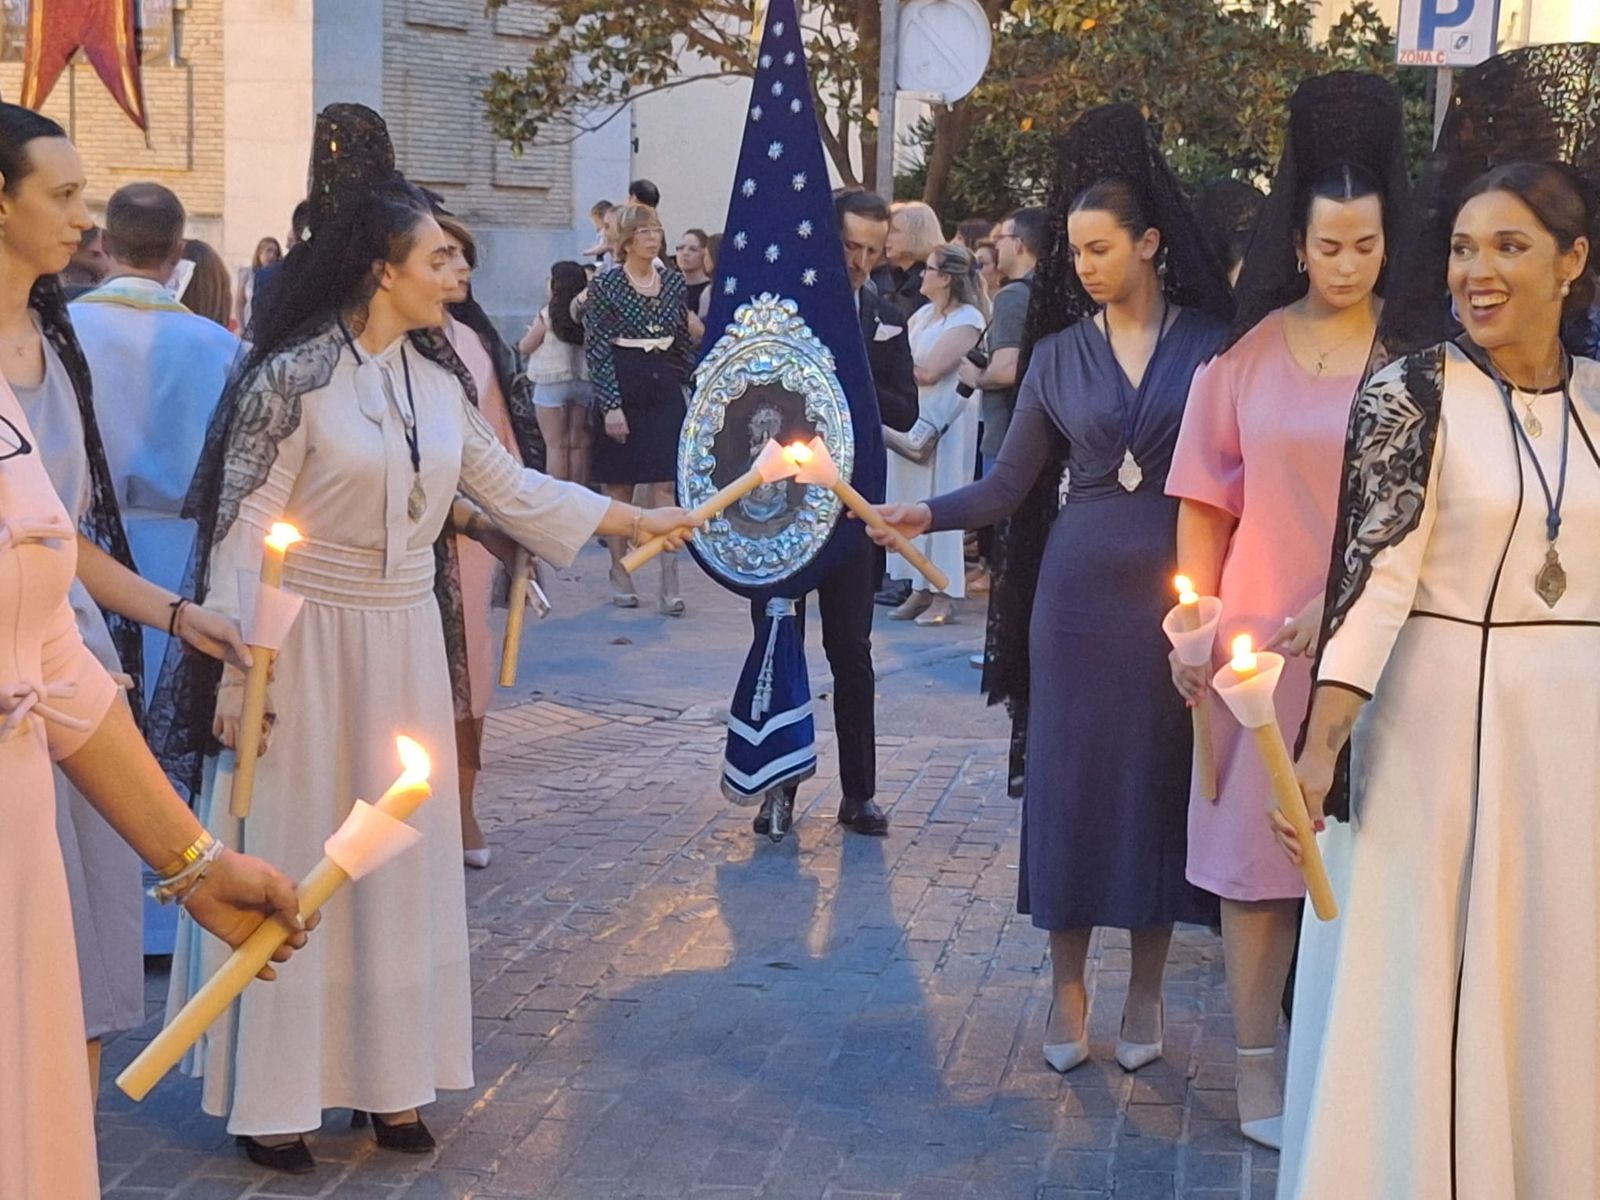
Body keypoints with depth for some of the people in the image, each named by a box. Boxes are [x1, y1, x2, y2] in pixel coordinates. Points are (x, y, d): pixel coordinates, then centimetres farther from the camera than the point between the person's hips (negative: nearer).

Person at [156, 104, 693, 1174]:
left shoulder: (439, 375, 6)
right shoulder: (293, 378, -13)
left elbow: (511, 486, 17)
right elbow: (243, 532, -12)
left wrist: (637, 518, 18)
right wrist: (236, 679, -14)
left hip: (407, 645, 6)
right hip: (309, 645, -6)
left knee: (401, 863, 11)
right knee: (293, 865, 3)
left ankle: (387, 1076, 24)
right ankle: (274, 1095, 16)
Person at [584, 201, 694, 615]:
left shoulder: (673, 281, 8)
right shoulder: (606, 284, -5)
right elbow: (596, 348, -8)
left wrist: (689, 387, 12)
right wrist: (611, 405, -14)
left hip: (665, 390, 3)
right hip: (621, 389, -3)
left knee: (664, 486, -3)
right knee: (619, 488, 5)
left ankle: (669, 583, -7)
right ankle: (619, 573, 17)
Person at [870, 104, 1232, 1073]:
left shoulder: (1211, 343, -1)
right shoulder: (1059, 352, 6)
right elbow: (1010, 484, 3)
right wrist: (929, 513, -13)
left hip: (1177, 592, -2)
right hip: (1080, 586, 2)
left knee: (1159, 776, 5)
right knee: (1069, 773, 4)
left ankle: (1146, 989, 19)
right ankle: (1069, 986, 16)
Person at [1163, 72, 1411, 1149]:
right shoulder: (1248, 351, 2)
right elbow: (1207, 497, 6)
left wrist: (1343, 607, -15)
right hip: (1257, 638, 1)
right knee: (1259, 838, 4)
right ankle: (1257, 1057, 14)